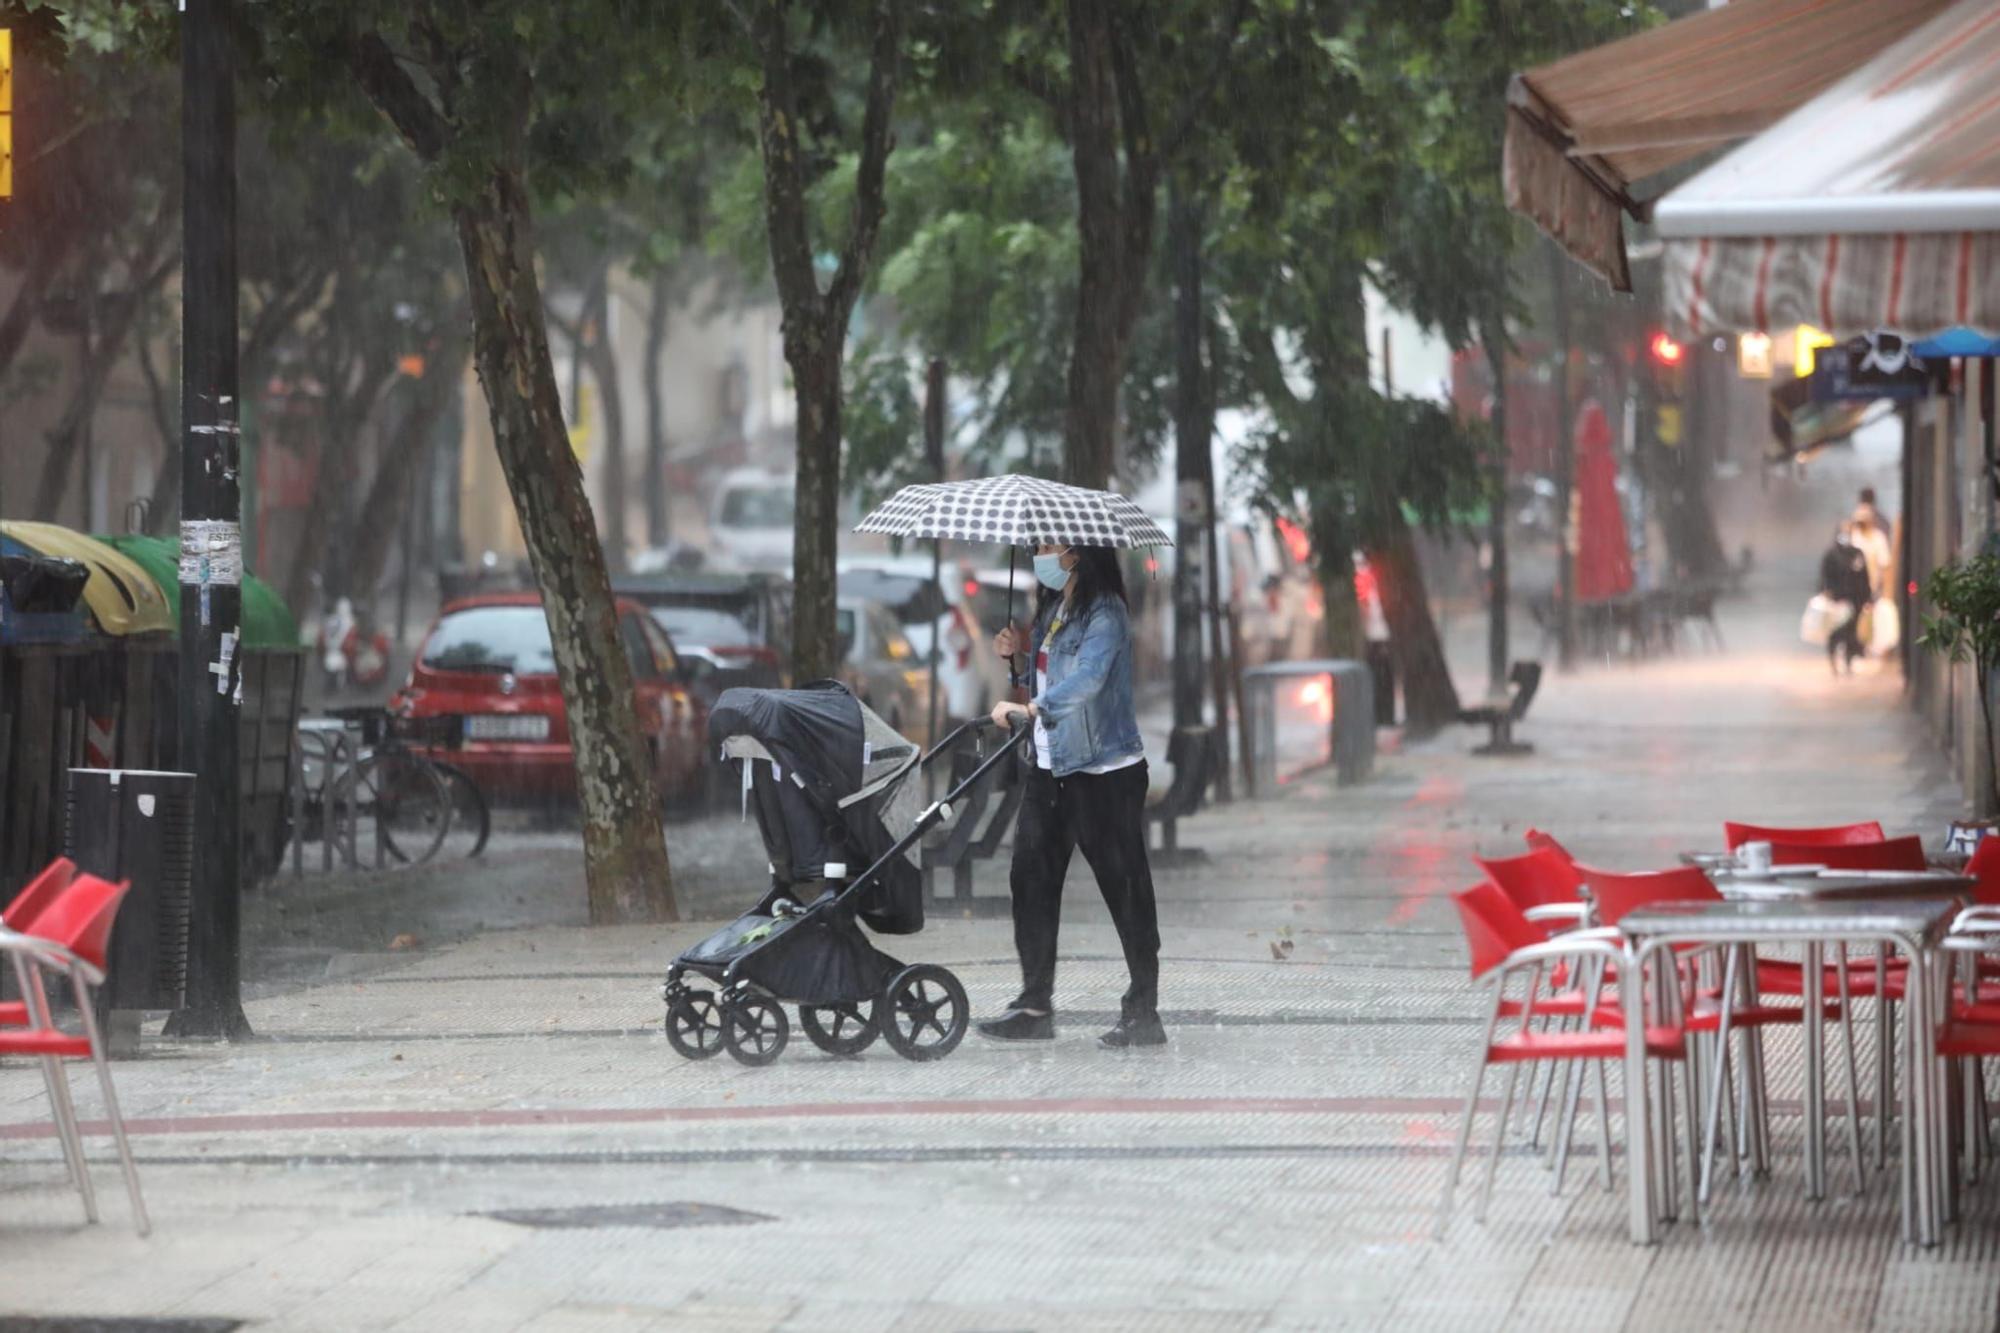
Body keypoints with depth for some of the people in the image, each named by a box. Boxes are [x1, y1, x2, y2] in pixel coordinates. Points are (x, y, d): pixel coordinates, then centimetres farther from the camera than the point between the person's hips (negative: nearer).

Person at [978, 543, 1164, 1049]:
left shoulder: (1105, 613, -13)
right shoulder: (1052, 610, 15)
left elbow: (1087, 676, -30)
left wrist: (1030, 710, -40)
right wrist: (1017, 653, 6)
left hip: (1106, 770, -9)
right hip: (1051, 766, 9)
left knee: (1125, 888, -4)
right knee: (1031, 878, 6)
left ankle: (1144, 1013, 0)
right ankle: (1035, 1003, 12)